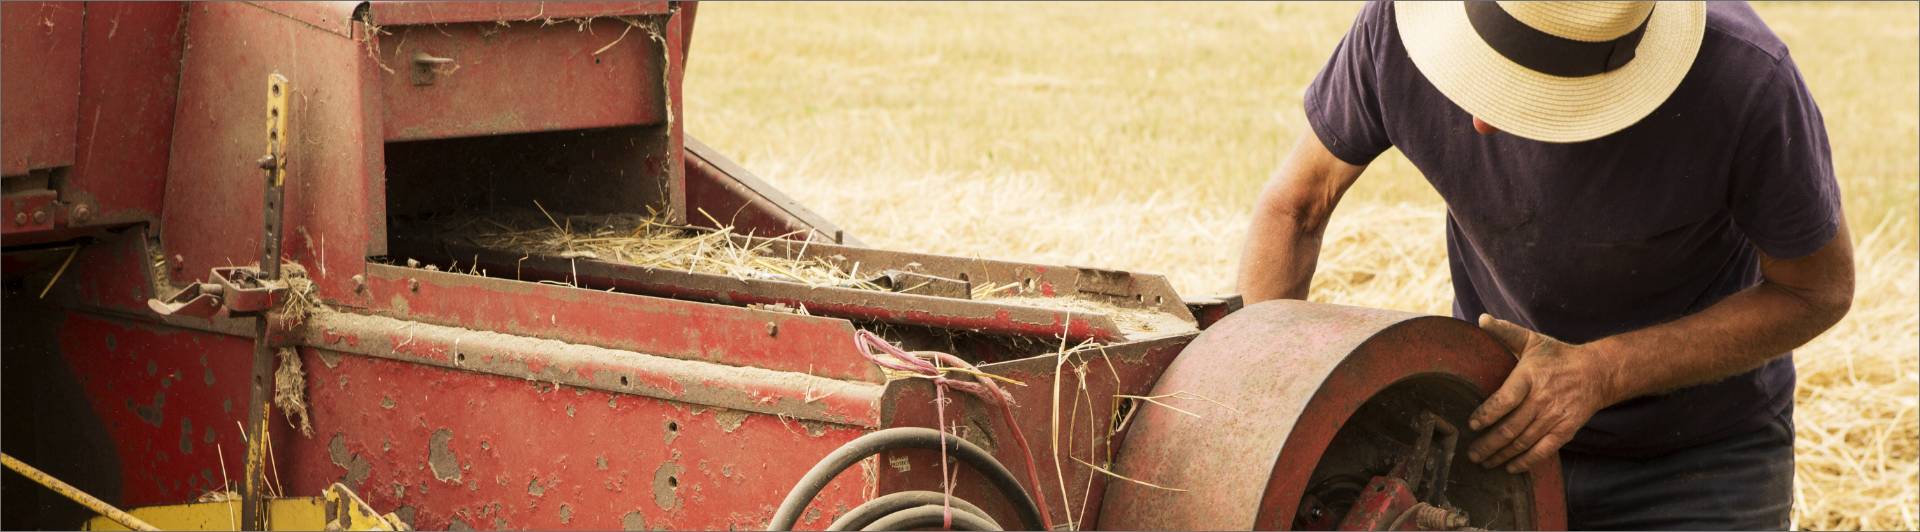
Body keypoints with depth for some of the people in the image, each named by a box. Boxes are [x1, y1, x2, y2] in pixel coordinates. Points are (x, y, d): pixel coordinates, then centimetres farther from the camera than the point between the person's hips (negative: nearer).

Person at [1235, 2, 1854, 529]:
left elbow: (1820, 290, -14)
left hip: (1698, 459, -2)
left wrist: (1603, 373, -26)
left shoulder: (1746, 78, -31)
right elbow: (1294, 205, -6)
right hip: (1497, 430, 2)